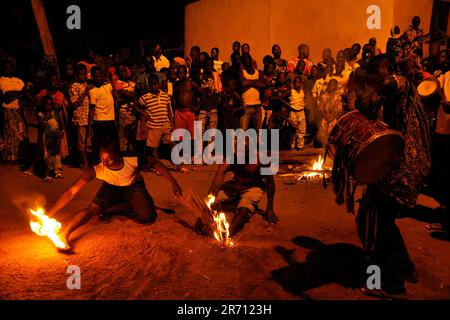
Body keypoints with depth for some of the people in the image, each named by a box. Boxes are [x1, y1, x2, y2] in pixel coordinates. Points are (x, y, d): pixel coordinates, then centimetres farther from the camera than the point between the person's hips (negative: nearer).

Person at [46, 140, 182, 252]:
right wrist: (48, 214, -41)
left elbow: (156, 163, -16)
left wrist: (173, 182, -16)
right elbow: (71, 192, -33)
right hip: (111, 188, 0)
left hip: (134, 187, 1)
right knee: (93, 208, -31)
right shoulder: (95, 170, -33)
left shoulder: (133, 162, -36)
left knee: (148, 218, -20)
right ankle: (64, 234, -14)